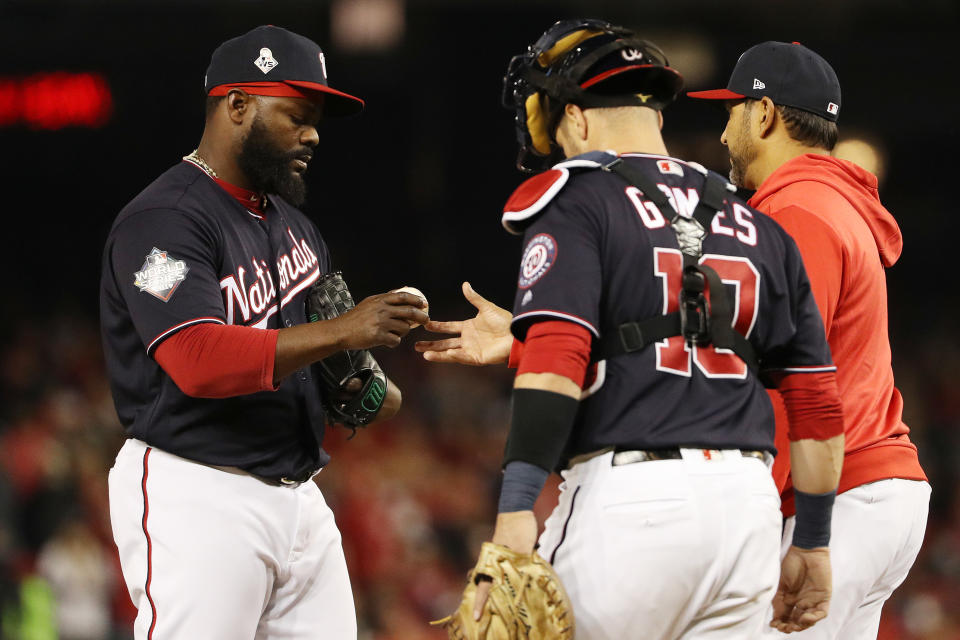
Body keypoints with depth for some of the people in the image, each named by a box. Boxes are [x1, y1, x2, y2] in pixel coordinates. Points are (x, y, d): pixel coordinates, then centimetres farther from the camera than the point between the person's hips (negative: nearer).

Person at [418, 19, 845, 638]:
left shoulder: (576, 203, 0)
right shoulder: (760, 227, 18)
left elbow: (556, 363, -15)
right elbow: (817, 400, 17)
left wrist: (517, 512, -21)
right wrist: (813, 543, 24)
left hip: (630, 497, -6)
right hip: (749, 505, 6)